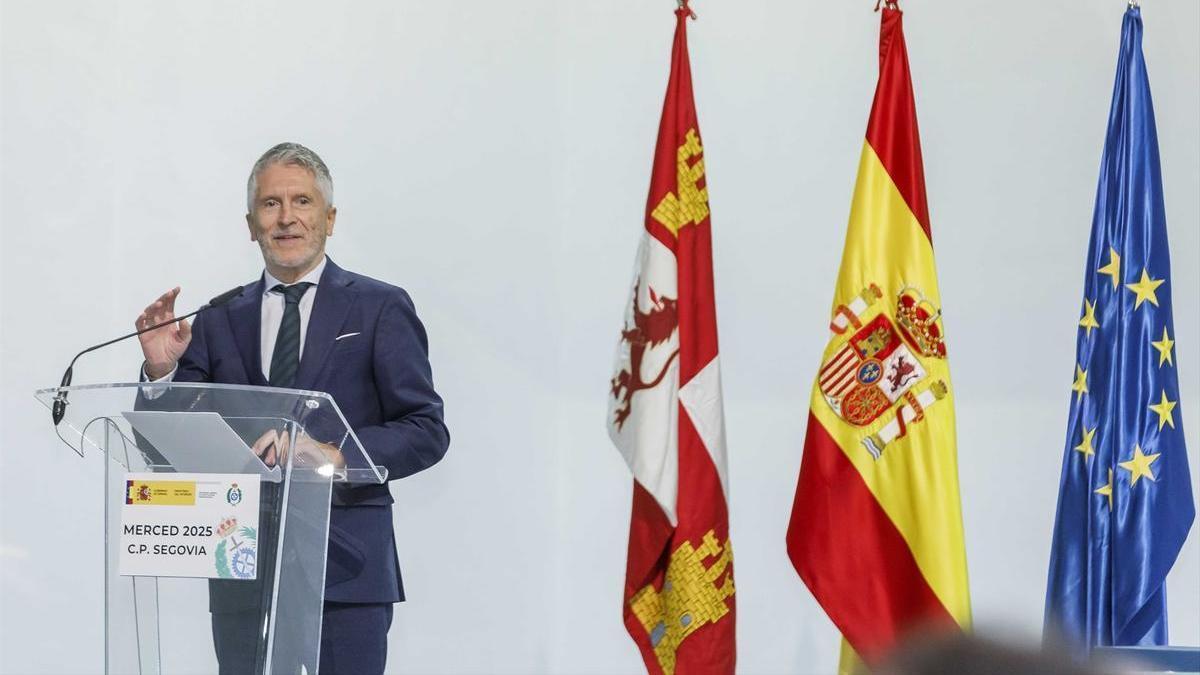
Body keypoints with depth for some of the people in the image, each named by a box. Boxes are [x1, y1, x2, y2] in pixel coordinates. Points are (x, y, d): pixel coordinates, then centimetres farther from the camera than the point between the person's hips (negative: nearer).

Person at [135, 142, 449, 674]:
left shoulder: (379, 309, 4)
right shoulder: (220, 320, 12)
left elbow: (427, 432, -2)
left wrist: (334, 452, -17)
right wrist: (162, 370, -8)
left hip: (345, 569, -2)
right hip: (243, 570, 2)